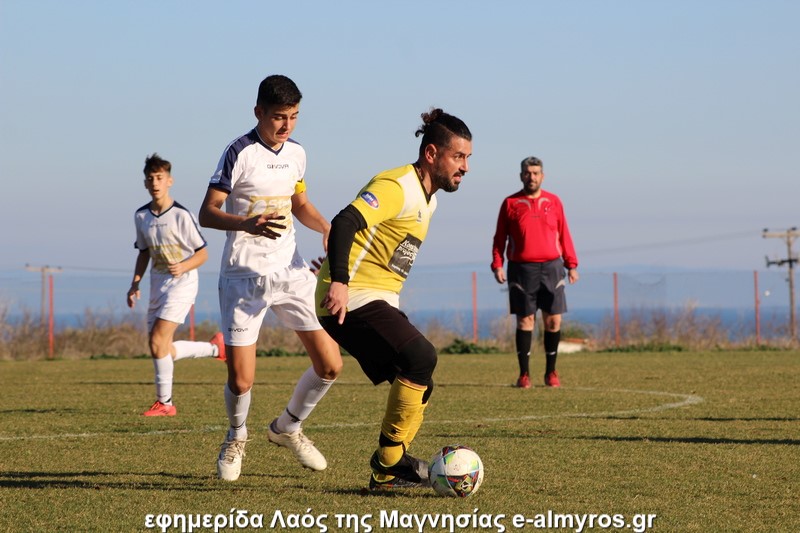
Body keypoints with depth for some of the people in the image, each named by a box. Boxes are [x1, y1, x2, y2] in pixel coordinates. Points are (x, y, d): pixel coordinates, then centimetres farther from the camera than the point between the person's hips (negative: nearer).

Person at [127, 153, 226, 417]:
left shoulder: (181, 215, -13)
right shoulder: (141, 216, 5)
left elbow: (202, 254, -8)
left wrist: (183, 267, -26)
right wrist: (135, 283, 7)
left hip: (182, 282, -7)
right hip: (158, 283, 7)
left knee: (157, 340, -18)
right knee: (162, 350, 6)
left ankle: (164, 403, -8)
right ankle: (215, 348, 28)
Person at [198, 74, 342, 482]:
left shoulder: (296, 153, 7)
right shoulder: (240, 153, -12)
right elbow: (207, 213, -15)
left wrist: (327, 228, 3)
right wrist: (248, 224, -34)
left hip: (290, 269, 6)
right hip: (244, 276, -6)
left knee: (330, 364, 1)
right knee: (240, 379, -9)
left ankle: (287, 428, 26)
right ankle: (236, 438, 24)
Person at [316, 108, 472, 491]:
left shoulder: (428, 198, 18)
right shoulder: (397, 186, -14)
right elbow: (346, 222, -28)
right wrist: (339, 282, -38)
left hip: (379, 302, 10)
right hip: (351, 300, -10)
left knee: (419, 384, 4)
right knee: (420, 357, -22)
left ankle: (386, 476, 9)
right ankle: (390, 457, -14)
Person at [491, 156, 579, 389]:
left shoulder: (553, 202, 11)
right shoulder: (510, 203, 6)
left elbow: (564, 235, 12)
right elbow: (500, 237, 7)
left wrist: (571, 265, 7)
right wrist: (497, 264, -4)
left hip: (551, 267, 2)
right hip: (521, 269, -2)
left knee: (553, 320, 0)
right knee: (525, 320, -2)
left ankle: (551, 372, 11)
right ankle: (524, 374, 4)